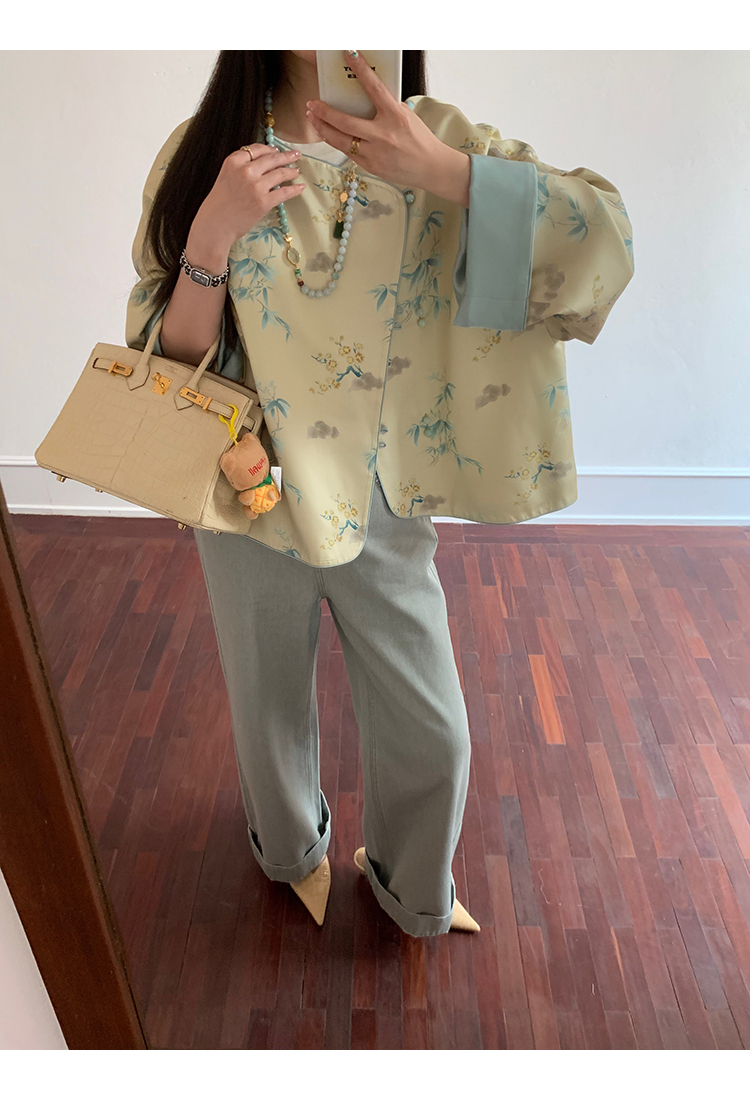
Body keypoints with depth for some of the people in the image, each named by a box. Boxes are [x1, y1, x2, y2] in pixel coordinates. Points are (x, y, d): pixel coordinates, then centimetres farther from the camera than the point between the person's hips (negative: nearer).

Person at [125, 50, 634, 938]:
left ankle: (411, 887, 48)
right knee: (271, 714, 20)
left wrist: (441, 172, -28)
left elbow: (602, 239, -17)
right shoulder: (204, 155, -6)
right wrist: (212, 234, -24)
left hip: (383, 504, 1)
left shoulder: (436, 138, -4)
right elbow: (174, 355, -7)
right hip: (254, 498, 0)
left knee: (431, 732, 13)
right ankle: (296, 850, 56)